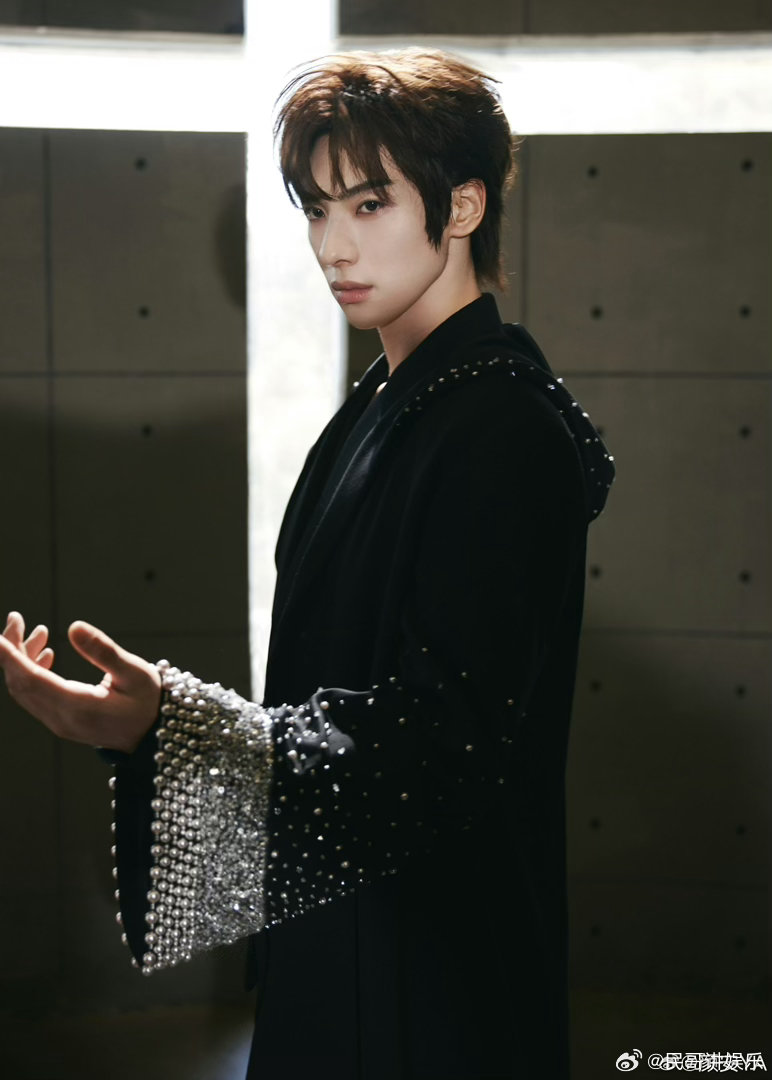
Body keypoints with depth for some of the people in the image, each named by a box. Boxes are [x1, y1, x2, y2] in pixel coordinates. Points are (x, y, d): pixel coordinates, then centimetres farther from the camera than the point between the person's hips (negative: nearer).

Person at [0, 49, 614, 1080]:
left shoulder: (504, 431, -20)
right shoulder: (383, 403, 9)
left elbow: (441, 735, -28)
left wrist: (167, 725, -38)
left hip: (438, 951, -8)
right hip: (337, 917, 9)